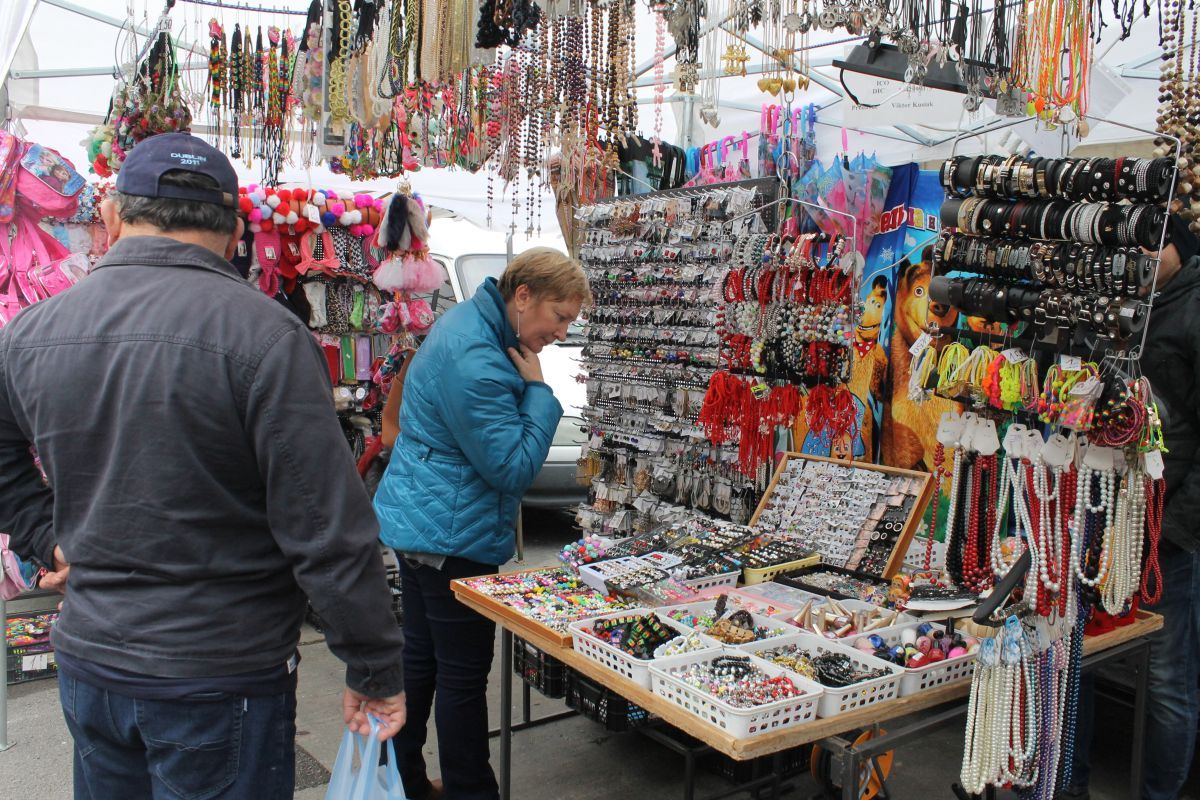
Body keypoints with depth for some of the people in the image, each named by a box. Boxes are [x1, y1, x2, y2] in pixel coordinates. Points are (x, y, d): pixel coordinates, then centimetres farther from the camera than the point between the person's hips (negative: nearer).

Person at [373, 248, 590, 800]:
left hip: (419, 522, 11)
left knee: (420, 657, 20)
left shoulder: (472, 325, 9)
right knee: (464, 674, 2)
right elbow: (515, 467, -23)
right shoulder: (476, 360, -25)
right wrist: (537, 390, -16)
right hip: (451, 534, -11)